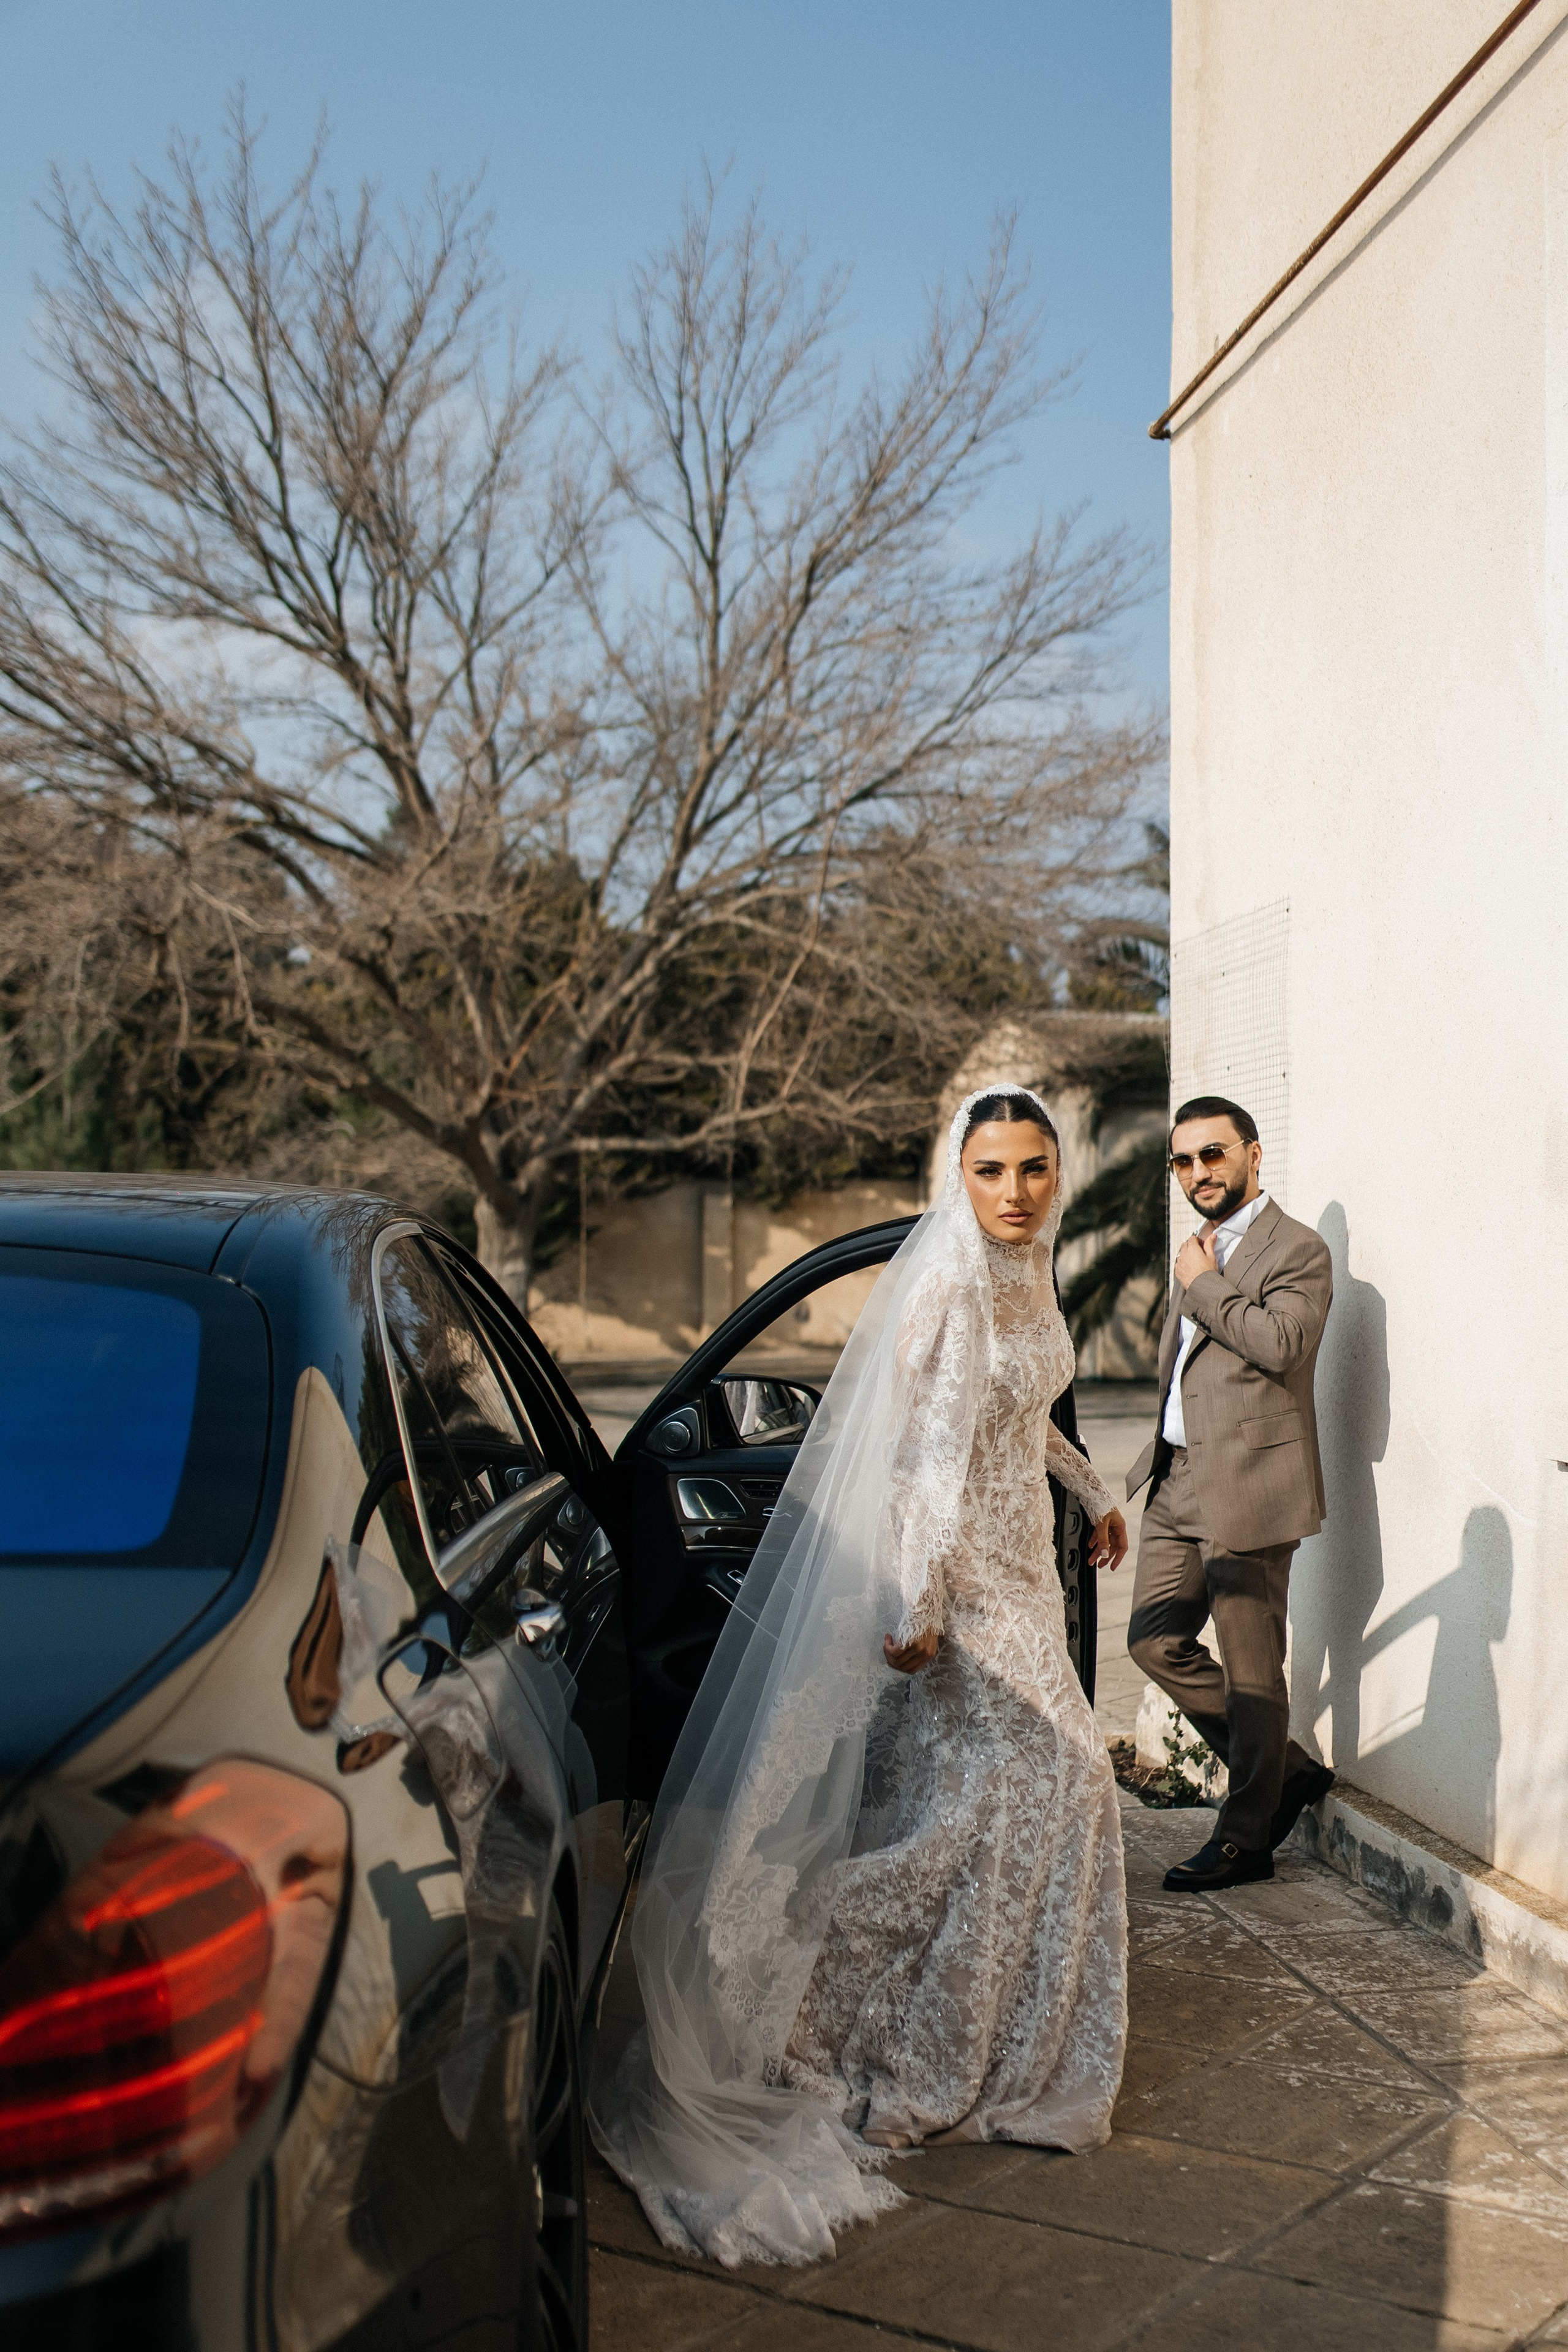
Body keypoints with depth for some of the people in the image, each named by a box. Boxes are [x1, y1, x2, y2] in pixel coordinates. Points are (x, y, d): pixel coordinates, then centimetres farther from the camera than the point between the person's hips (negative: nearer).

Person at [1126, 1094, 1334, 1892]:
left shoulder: (1297, 1249, -7)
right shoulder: (1199, 1252, 19)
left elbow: (1281, 1341, -25)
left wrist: (1203, 1286, -13)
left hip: (1249, 1483, -9)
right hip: (1180, 1480, 9)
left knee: (1250, 1667, 0)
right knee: (1154, 1640, 10)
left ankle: (1244, 1839, 14)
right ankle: (1288, 1771, 24)